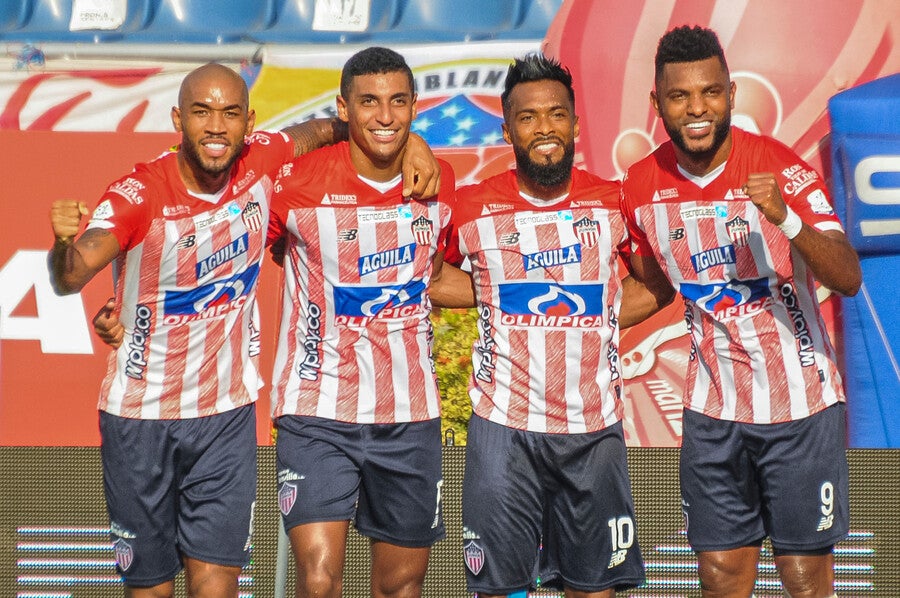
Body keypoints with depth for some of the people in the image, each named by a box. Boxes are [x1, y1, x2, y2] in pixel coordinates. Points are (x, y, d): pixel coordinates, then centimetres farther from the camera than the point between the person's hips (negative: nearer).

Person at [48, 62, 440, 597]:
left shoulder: (262, 162, -7)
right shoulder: (139, 194, -17)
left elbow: (330, 128, 12)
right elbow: (71, 278, -30)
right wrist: (64, 243, -53)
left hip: (227, 414, 2)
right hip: (140, 418, -2)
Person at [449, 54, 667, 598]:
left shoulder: (616, 204, 3)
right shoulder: (473, 208, -1)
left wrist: (596, 321, 3)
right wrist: (496, 297, 0)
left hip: (595, 429, 1)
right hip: (504, 428, -1)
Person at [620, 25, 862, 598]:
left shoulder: (782, 169, -15)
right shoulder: (643, 187, -2)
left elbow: (848, 279, -24)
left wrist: (787, 219, -38)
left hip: (802, 403, -3)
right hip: (714, 408, 4)